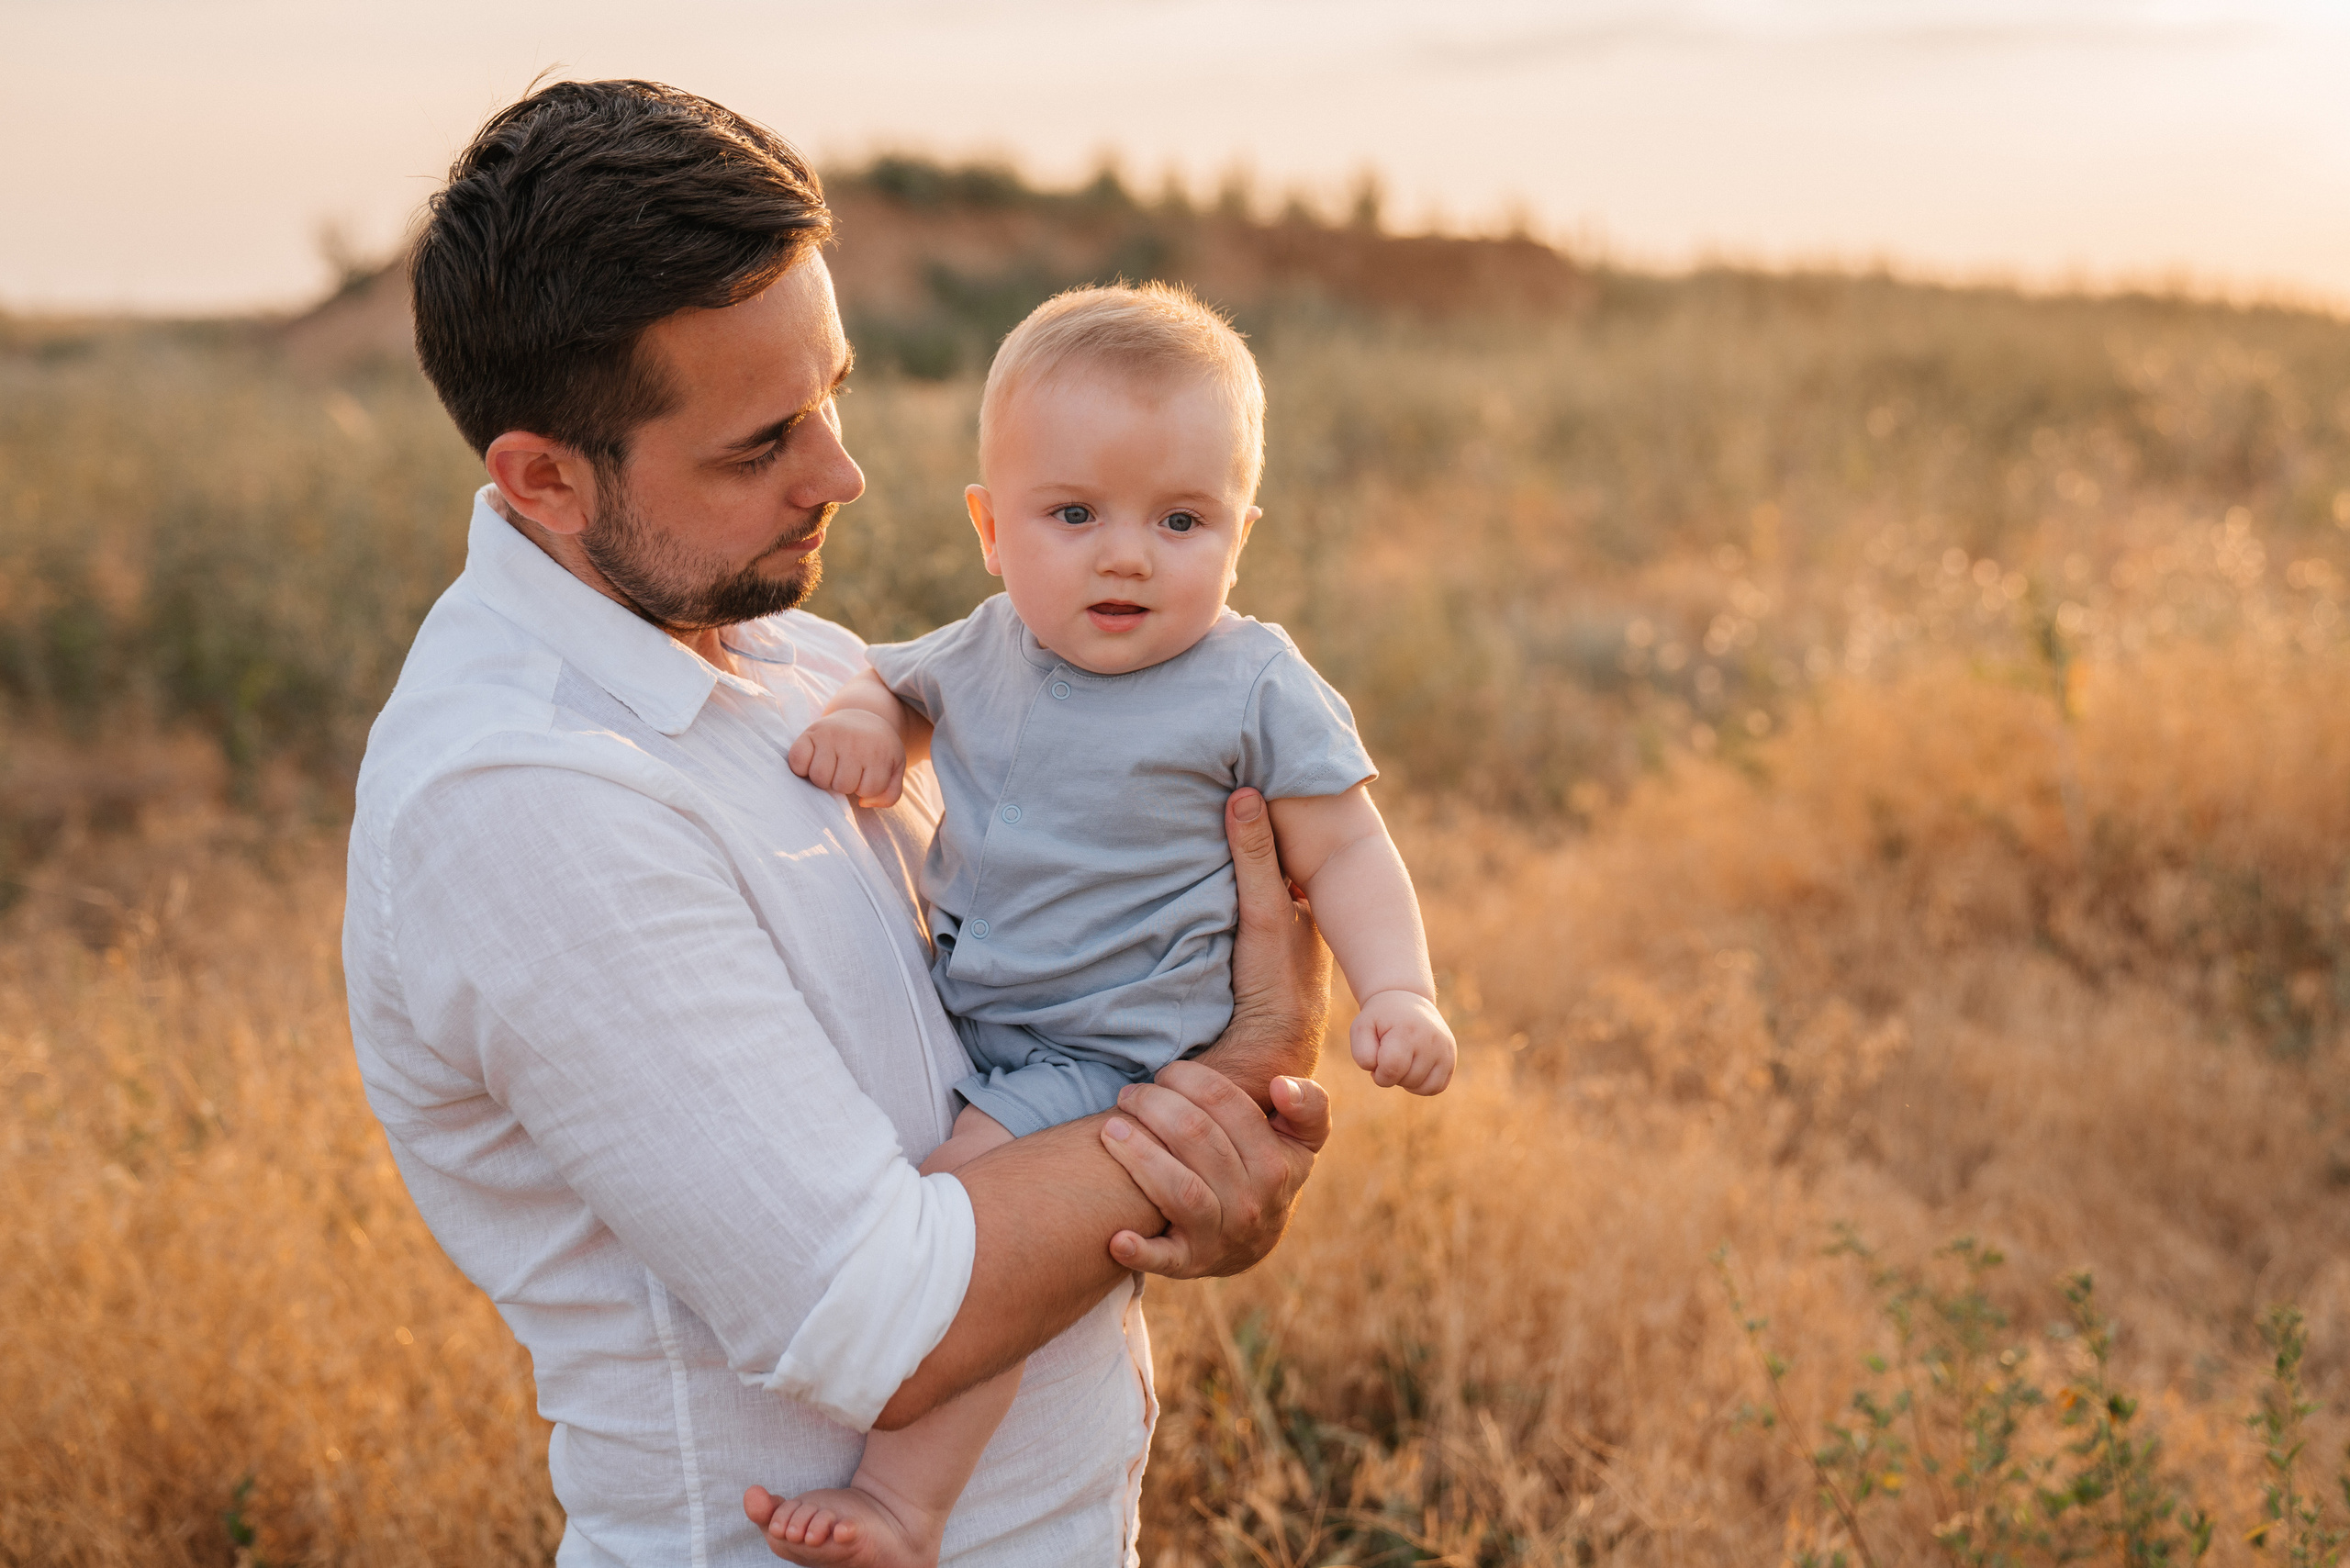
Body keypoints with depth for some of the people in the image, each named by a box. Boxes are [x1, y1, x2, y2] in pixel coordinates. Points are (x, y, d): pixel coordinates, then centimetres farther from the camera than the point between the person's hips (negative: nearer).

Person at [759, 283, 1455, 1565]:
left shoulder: (1255, 689, -11)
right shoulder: (985, 650, 3)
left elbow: (1342, 852, -5)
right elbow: (895, 681, 22)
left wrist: (1399, 994, -21)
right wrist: (858, 719, -3)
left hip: (1111, 1052, -7)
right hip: (957, 1019, 7)